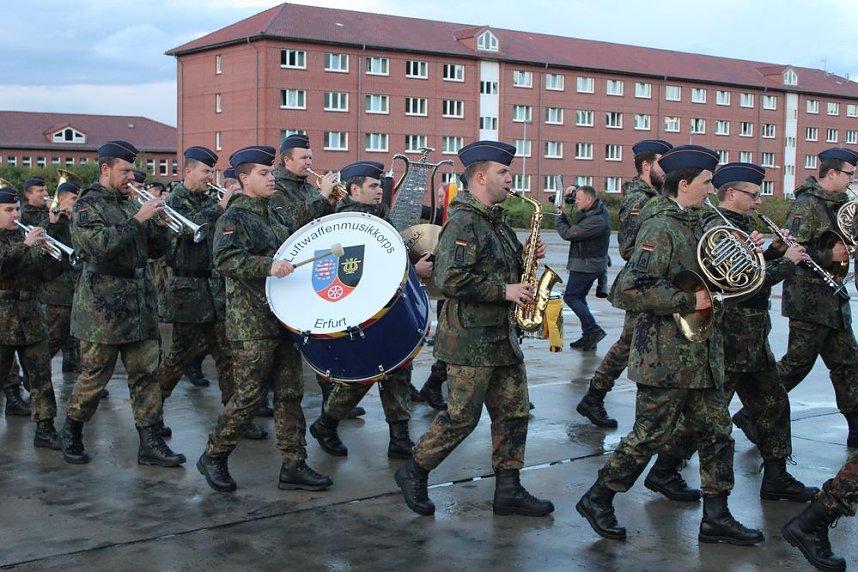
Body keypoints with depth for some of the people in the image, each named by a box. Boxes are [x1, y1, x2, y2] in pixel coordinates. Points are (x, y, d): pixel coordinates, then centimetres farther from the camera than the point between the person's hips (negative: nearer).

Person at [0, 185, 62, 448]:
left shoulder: (26, 237, 13)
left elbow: (50, 274, 8)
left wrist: (47, 251, -9)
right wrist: (25, 245, -25)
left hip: (30, 315, 4)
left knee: (41, 375, 0)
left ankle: (45, 429, 3)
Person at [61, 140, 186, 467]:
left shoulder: (132, 205, 14)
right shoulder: (87, 206, -5)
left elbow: (156, 251, 14)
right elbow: (100, 246, -22)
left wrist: (159, 225, -4)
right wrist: (138, 220, -22)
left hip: (140, 302, 6)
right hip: (103, 305, -6)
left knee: (146, 373, 4)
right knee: (94, 376, 2)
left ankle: (150, 443, 7)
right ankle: (71, 434, 23)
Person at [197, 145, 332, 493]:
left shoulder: (275, 215, 17)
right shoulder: (234, 218, -9)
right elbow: (225, 259, -25)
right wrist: (267, 266, -35)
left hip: (285, 317, 8)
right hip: (251, 324, -8)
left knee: (289, 393, 8)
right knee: (249, 395, -3)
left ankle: (293, 466, 14)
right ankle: (213, 457, 15)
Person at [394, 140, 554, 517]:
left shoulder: (495, 220, 14)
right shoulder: (463, 221, -17)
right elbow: (450, 280, -26)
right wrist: (505, 291, -21)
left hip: (501, 334, 9)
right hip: (470, 339, -9)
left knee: (514, 412, 10)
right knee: (462, 417, -1)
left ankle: (508, 490, 19)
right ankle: (414, 473, 17)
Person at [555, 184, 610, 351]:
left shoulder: (595, 221, -26)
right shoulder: (599, 206, 4)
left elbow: (567, 234, -22)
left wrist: (560, 214, -7)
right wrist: (574, 189, 4)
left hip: (586, 264, -10)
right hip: (593, 264, 10)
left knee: (570, 297, -5)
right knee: (579, 297, 13)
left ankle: (594, 330, -8)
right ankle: (588, 337, 13)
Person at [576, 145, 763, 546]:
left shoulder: (691, 224, 14)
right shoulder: (661, 227, -16)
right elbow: (632, 289, -25)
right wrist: (688, 301, -21)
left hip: (698, 353, 9)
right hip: (666, 356, -9)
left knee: (716, 433, 11)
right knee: (650, 435, 0)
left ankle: (715, 517, 21)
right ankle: (598, 500, 16)